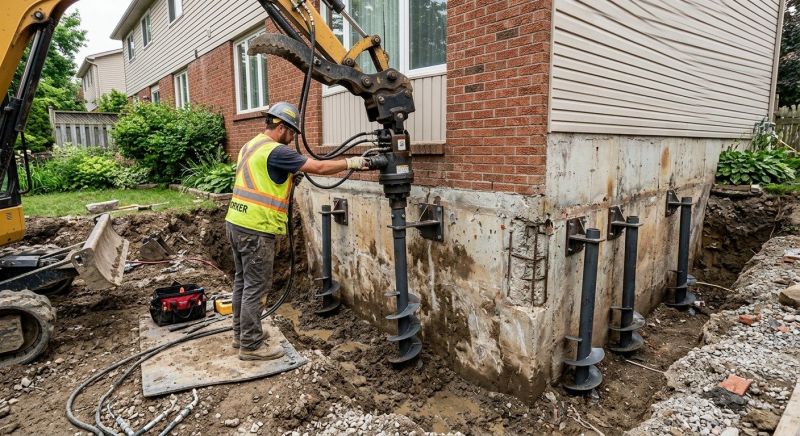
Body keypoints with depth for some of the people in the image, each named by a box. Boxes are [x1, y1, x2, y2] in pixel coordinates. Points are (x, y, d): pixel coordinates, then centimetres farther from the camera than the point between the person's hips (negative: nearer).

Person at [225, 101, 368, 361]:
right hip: (255, 229, -10)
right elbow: (319, 168, -15)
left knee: (243, 281, 17)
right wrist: (351, 163, -4)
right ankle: (251, 345, 10)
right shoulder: (276, 151, -15)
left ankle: (241, 334, 30)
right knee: (255, 287, -1)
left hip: (236, 223, 10)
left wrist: (291, 176, 15)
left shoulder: (250, 146, 15)